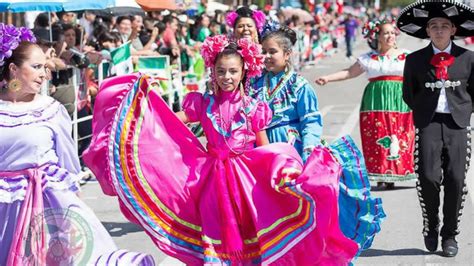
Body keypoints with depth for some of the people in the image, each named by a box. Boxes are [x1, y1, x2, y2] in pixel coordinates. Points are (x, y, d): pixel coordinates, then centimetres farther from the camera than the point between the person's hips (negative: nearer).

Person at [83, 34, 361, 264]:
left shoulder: (253, 107, -2)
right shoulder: (202, 103, 2)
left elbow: (265, 150, 2)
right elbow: (169, 123, 2)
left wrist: (279, 172, -13)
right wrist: (149, 95, -6)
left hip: (245, 176, -1)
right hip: (212, 178, 1)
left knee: (244, 232, -1)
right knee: (216, 232, 2)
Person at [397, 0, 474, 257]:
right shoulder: (415, 60, 5)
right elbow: (408, 95, 14)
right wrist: (423, 113, 7)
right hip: (428, 124, 0)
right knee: (428, 177, -10)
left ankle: (449, 235, 12)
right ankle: (430, 229, 13)